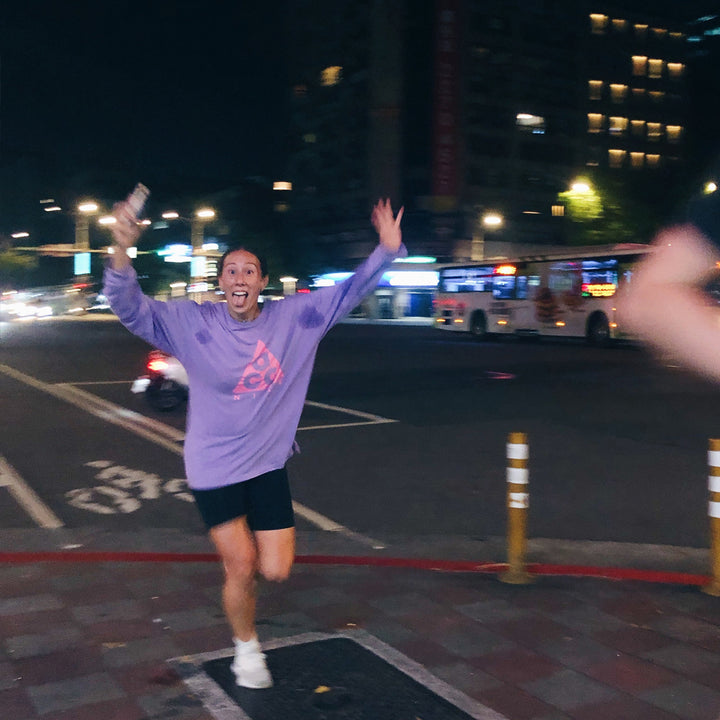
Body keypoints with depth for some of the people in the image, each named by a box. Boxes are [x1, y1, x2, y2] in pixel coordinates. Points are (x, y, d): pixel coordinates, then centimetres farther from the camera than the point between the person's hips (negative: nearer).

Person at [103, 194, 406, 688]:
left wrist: (388, 249, -12)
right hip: (213, 467, -2)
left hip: (268, 464, 3)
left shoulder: (293, 317, -3)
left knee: (276, 571, 1)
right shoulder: (193, 323, -9)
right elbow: (132, 309, -19)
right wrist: (122, 251, -37)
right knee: (241, 568, 0)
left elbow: (350, 291, 0)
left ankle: (239, 544, 38)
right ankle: (247, 648, 30)